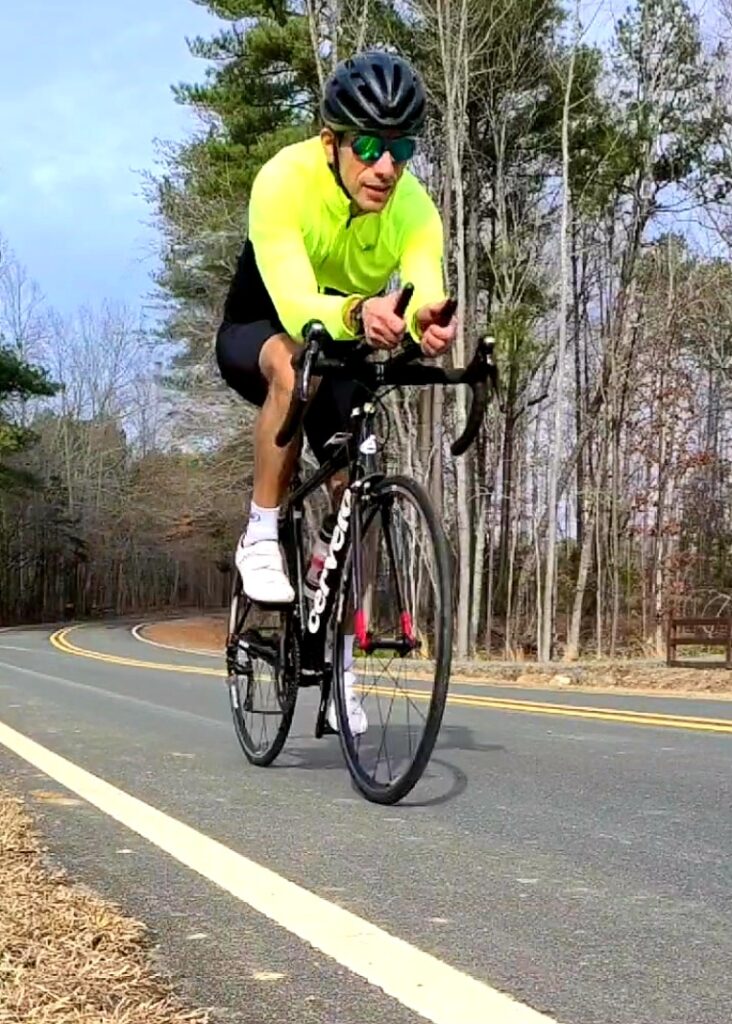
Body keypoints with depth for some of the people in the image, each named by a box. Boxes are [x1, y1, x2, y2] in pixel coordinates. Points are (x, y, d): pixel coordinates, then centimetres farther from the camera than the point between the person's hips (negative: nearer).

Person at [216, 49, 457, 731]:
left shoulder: (414, 209, -24)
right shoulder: (284, 181, -33)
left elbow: (427, 294, -41)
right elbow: (295, 305, -47)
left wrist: (430, 324, -66)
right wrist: (359, 312, -68)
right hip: (258, 333, -3)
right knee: (294, 365, -39)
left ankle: (338, 652, 12)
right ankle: (261, 539, -24)